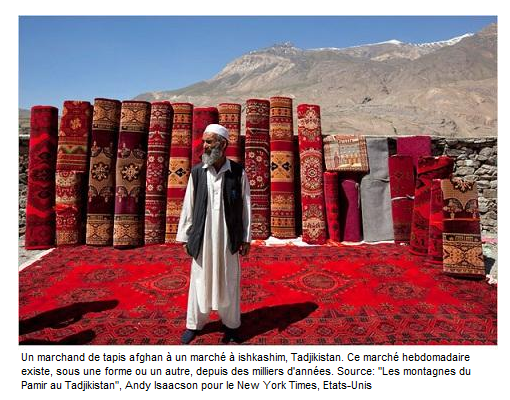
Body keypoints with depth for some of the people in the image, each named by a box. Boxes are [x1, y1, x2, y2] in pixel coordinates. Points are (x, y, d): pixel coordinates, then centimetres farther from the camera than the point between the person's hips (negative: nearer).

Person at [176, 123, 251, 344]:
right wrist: (184, 236, 4)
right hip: (202, 237, 1)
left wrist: (246, 238, 0)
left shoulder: (238, 172, -4)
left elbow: (245, 206, -1)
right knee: (200, 280, 11)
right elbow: (188, 206, 3)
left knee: (228, 281, 11)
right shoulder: (196, 172, -1)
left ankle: (231, 324, 29)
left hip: (228, 238, -1)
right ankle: (194, 323, 29)